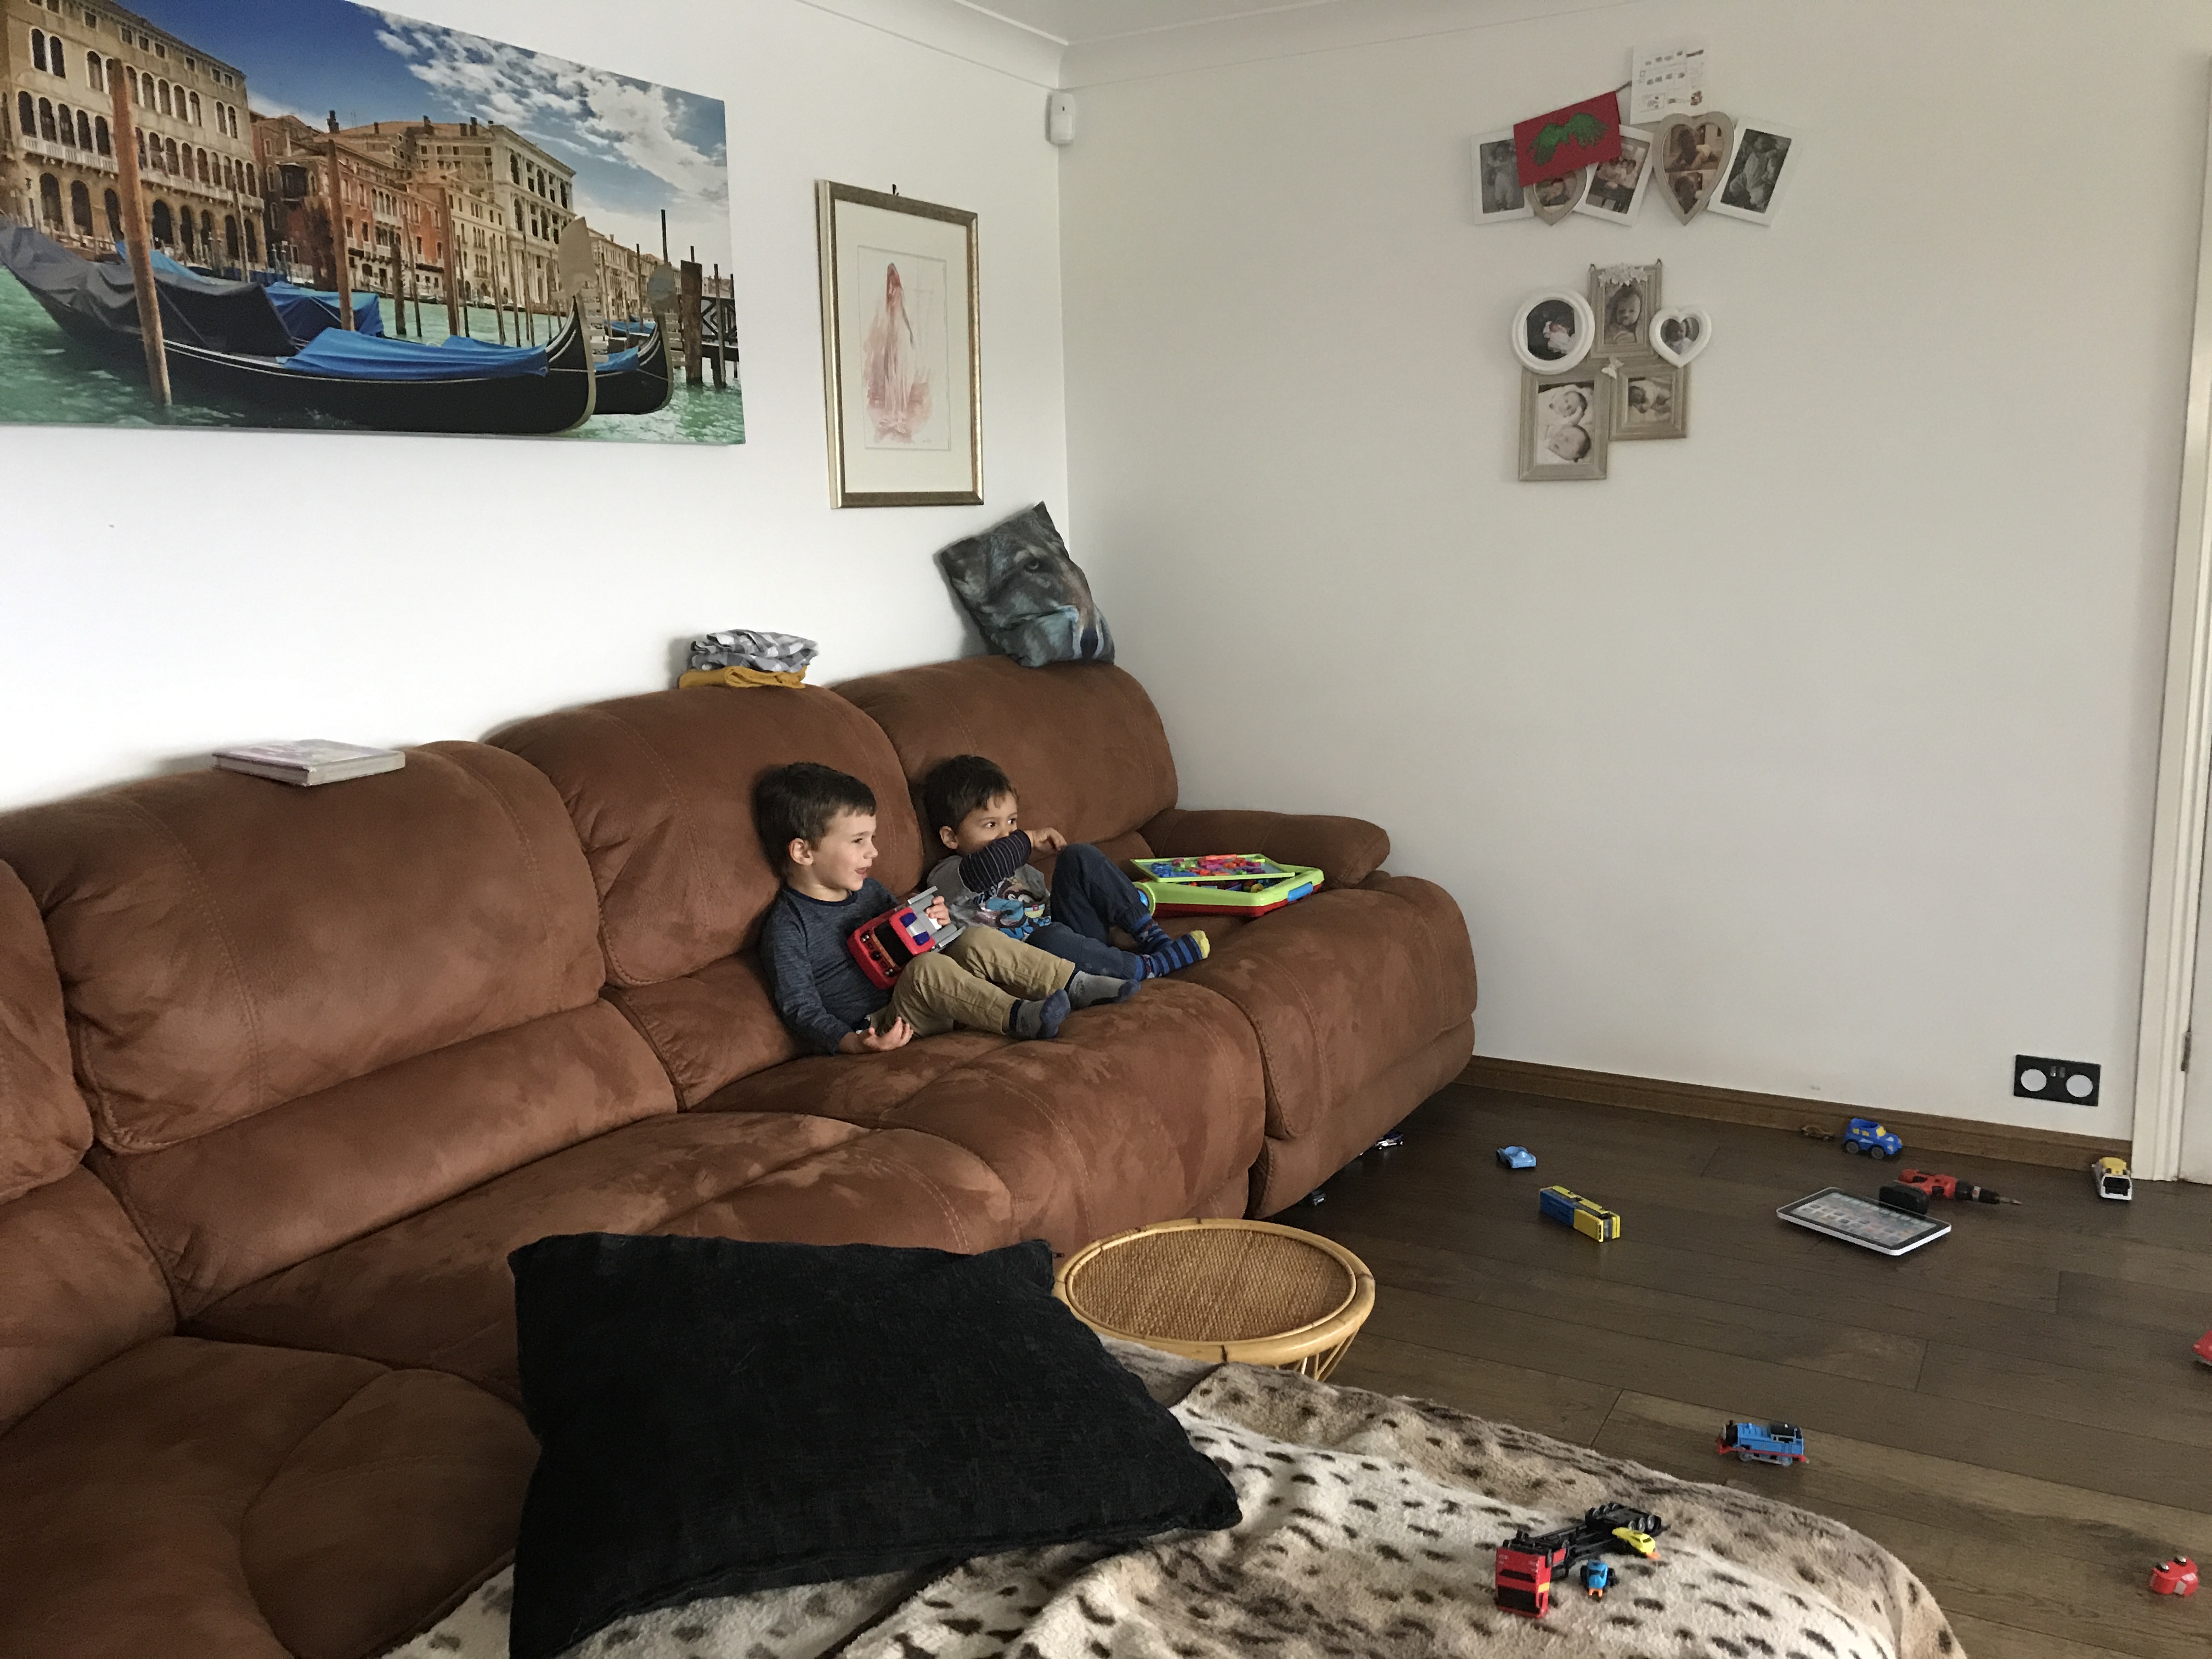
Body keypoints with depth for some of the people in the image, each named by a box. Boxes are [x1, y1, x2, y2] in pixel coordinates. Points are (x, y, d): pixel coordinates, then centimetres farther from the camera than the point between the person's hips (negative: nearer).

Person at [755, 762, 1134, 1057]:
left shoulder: (869, 891, 16)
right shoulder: (786, 929, -10)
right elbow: (802, 1009, -14)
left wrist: (935, 926, 4)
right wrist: (854, 1044, -30)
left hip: (928, 1005, 8)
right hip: (880, 1030, -8)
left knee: (978, 941, -9)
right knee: (927, 969, -32)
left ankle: (1075, 985, -10)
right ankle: (1019, 1017, -32)